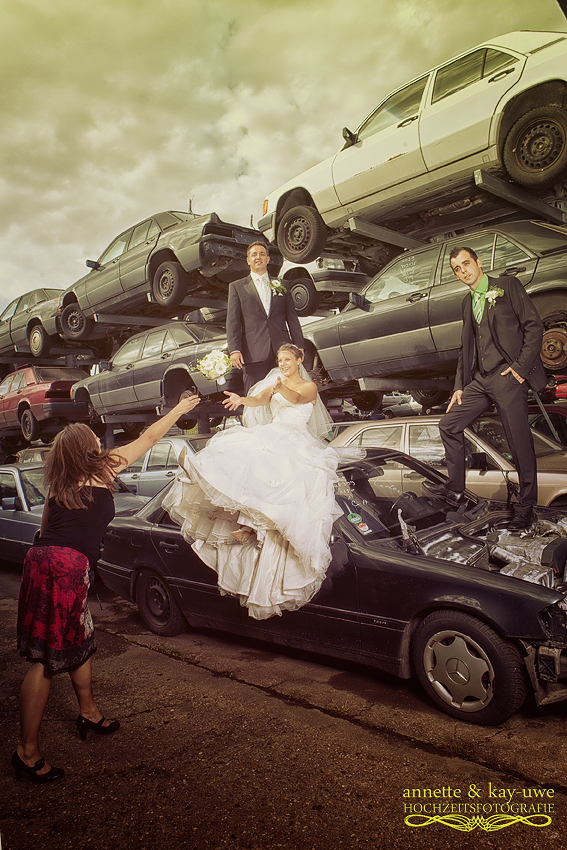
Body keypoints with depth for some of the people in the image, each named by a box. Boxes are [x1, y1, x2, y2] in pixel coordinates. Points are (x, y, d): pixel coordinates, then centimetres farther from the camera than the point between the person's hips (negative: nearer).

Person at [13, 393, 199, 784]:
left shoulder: (59, 484, 18)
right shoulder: (103, 468, 1)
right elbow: (149, 437, 10)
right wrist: (180, 408, 21)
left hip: (43, 558, 8)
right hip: (67, 566, -8)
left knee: (81, 640, 21)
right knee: (48, 658, -3)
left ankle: (89, 713, 38)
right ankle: (28, 753, 4)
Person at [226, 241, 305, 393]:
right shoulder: (237, 287, 13)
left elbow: (292, 318, 16)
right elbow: (232, 321, 4)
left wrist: (299, 346, 5)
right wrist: (234, 350, -9)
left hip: (282, 350, 2)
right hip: (254, 353, -2)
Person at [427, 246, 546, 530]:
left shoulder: (507, 285, 1)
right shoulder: (467, 302, 19)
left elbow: (534, 326, -5)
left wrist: (522, 366, -15)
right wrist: (459, 386, 12)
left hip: (508, 375, -7)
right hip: (480, 379, 7)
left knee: (519, 443, -5)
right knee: (449, 425, 4)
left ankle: (526, 506, 10)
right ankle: (455, 487, 18)